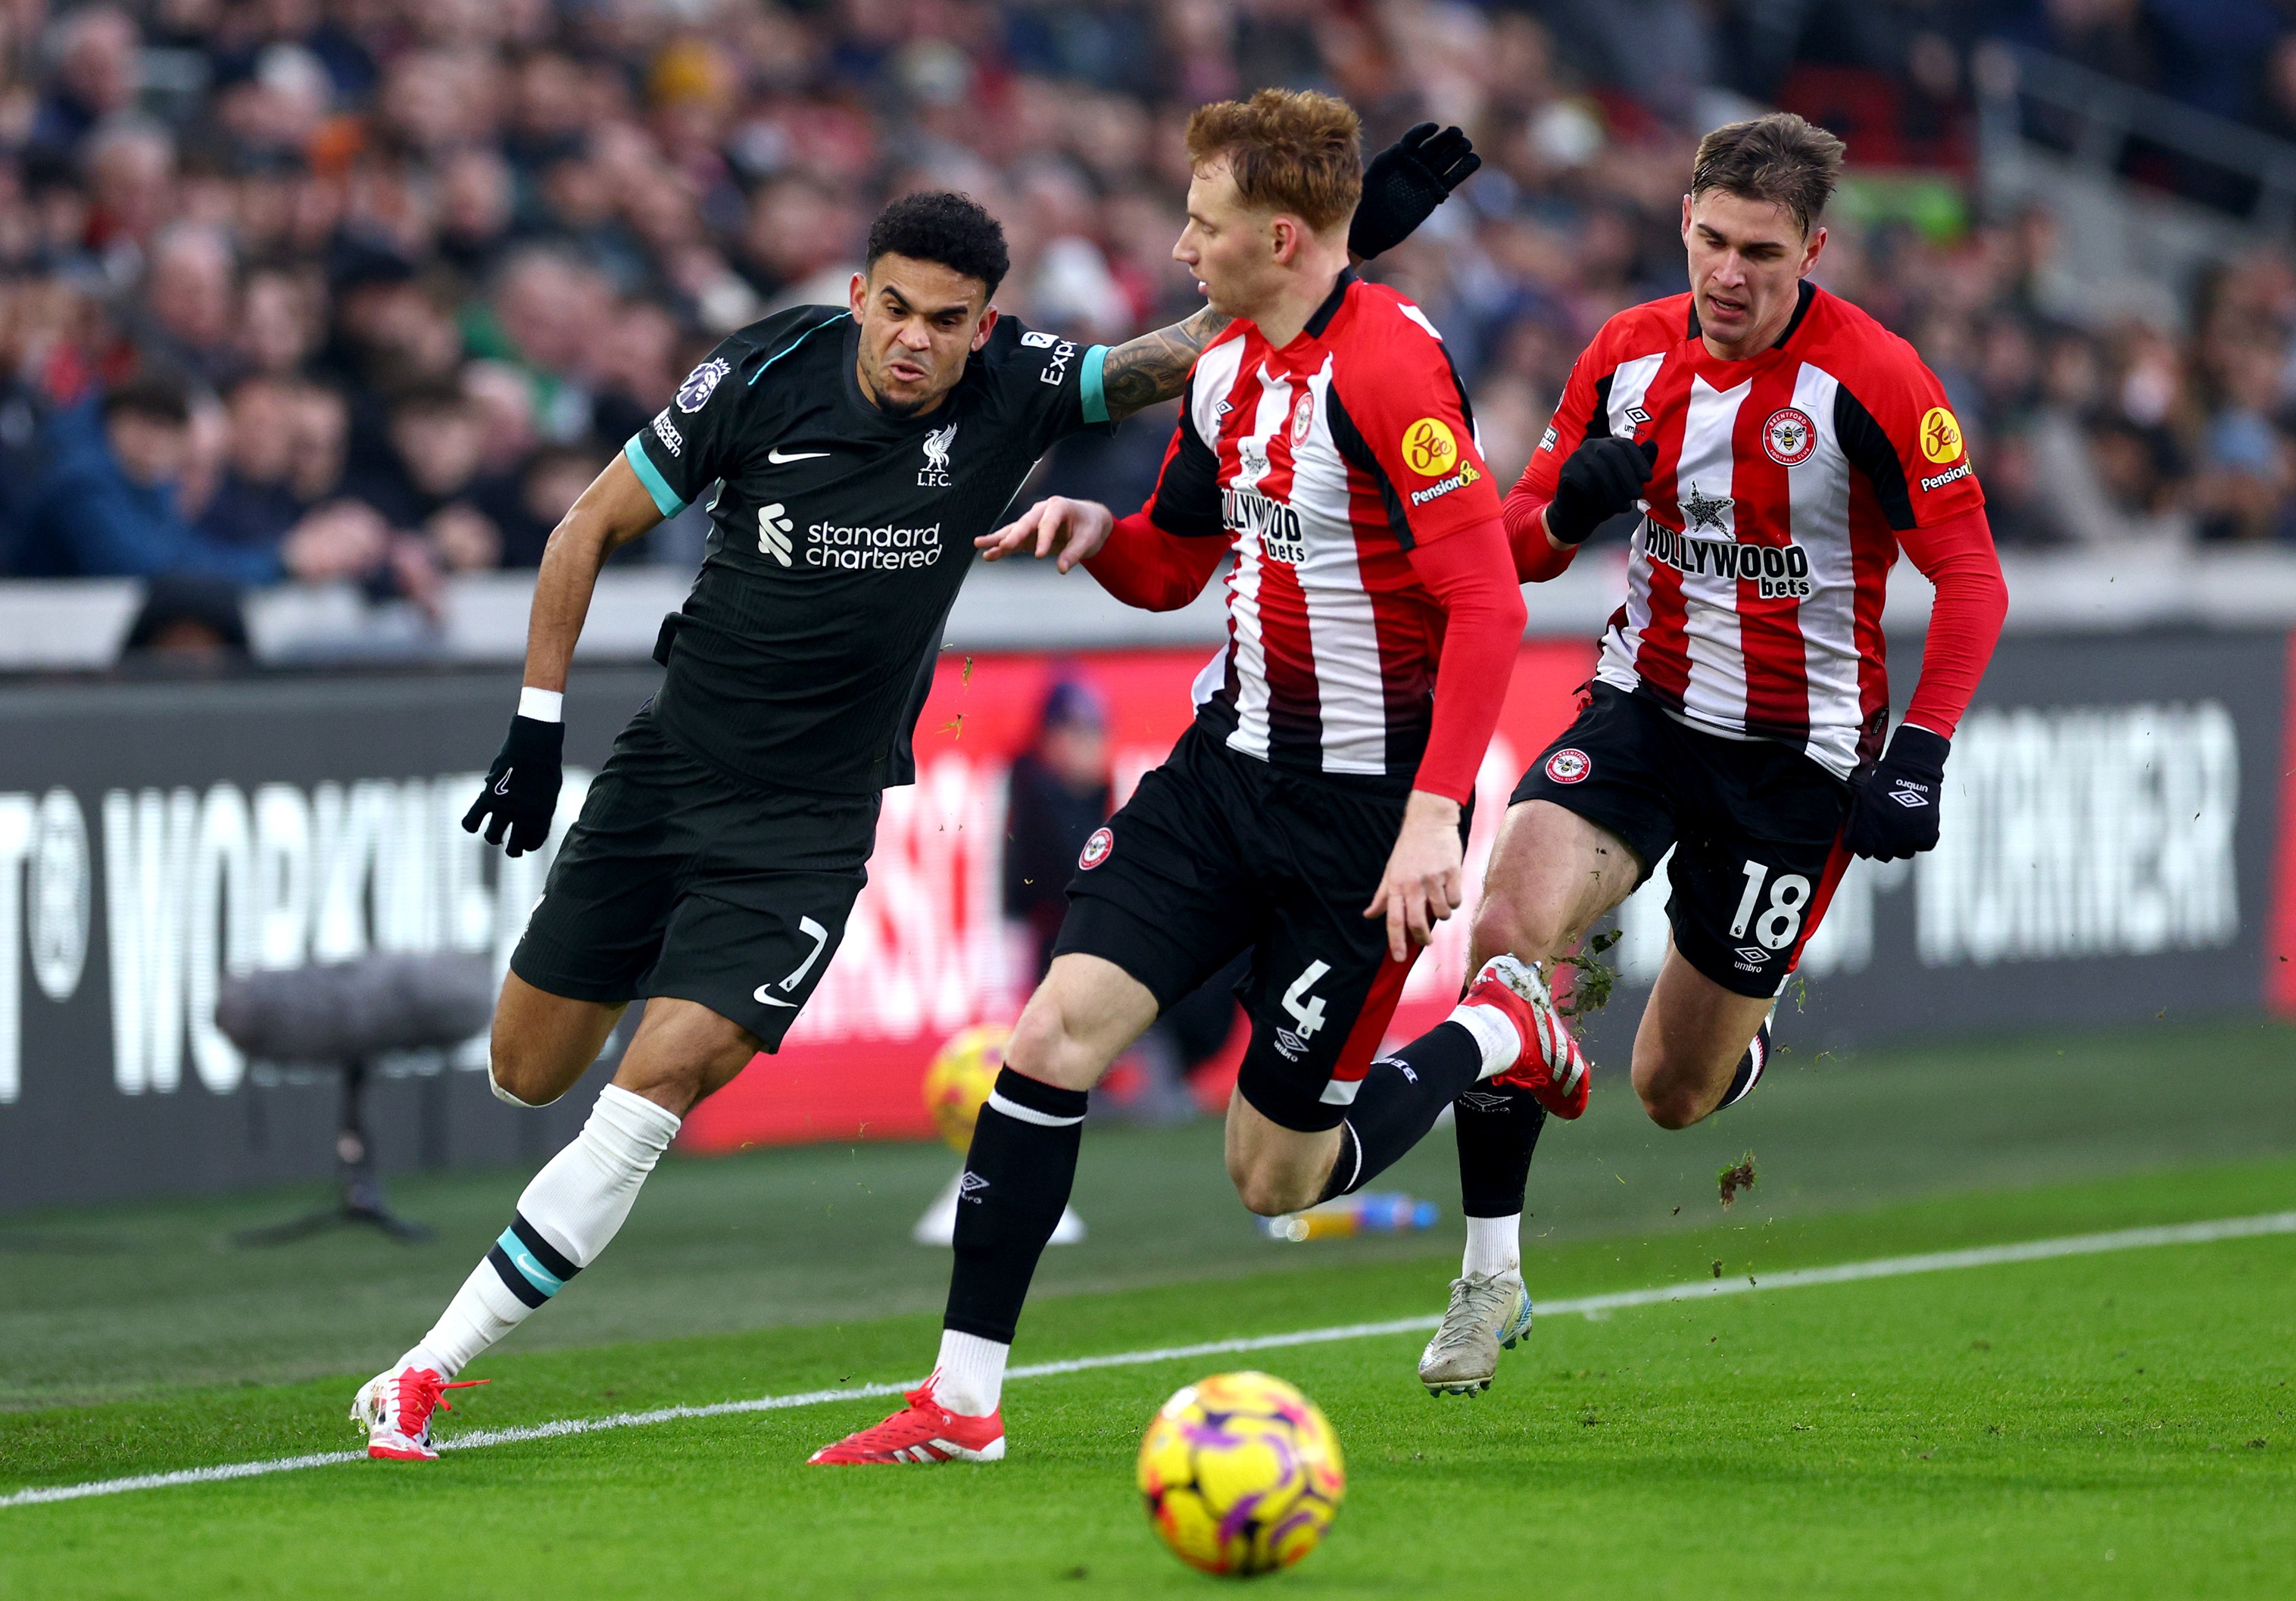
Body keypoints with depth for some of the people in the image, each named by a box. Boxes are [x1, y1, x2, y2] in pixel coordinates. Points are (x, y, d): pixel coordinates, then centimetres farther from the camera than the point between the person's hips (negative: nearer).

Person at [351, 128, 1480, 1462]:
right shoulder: (764, 377, -11)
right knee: (527, 1076, 9)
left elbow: (1197, 346, -11)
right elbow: (593, 527, 0)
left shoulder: (1014, 391, -11)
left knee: (650, 1096, -17)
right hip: (667, 765, 2)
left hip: (813, 820, -2)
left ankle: (425, 1373, -10)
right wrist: (537, 722, -3)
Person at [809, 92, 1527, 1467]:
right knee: (1056, 1034, -8)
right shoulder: (1225, 372, 7)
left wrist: (1435, 813, -29)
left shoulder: (1390, 365, -20)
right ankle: (964, 1403, -3)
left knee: (1277, 1176, 0)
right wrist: (1095, 530, -1)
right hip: (1229, 764, 7)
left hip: (1366, 805, -7)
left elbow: (1486, 603, -24)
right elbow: (1172, 569, 22)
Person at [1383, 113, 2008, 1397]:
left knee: (1677, 1093, 3)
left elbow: (1972, 577, -14)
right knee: (1509, 927, -25)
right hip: (1648, 703, 3)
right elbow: (1521, 541, 7)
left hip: (1797, 750, -3)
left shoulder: (1871, 378, -16)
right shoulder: (1629, 355, -3)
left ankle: (1744, 1045, 45)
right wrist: (1568, 509, -18)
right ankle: (1492, 1278, -13)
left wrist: (1920, 754, -24)